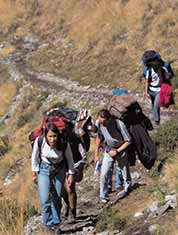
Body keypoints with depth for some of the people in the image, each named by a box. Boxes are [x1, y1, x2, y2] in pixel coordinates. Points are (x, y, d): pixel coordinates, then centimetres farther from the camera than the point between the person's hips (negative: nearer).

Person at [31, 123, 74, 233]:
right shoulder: (39, 141, -27)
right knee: (45, 199, -11)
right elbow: (35, 157, -8)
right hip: (44, 169, 0)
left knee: (57, 198, 10)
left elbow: (70, 159, -7)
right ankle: (49, 224, 2)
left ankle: (56, 224, 26)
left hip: (59, 170, 1)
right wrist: (34, 173, 0)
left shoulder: (64, 143, -26)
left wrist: (71, 174, -1)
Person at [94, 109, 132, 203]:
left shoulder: (119, 125, -30)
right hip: (108, 150, 3)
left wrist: (117, 151, -22)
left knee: (125, 173, 12)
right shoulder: (100, 124, -17)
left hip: (121, 150, -3)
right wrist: (96, 154, 4)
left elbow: (128, 141, -19)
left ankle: (127, 189, 38)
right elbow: (99, 137, 2)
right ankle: (103, 196, 6)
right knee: (103, 174, -7)